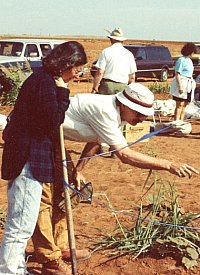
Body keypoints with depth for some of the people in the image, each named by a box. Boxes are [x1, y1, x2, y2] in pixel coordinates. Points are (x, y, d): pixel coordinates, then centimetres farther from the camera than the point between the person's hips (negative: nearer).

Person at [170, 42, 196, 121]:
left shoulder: (189, 60, 16)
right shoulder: (181, 60, -12)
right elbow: (177, 74, -17)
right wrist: (180, 86, -23)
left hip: (188, 85, 9)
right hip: (181, 83, -9)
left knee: (184, 105, 9)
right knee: (179, 105, -9)